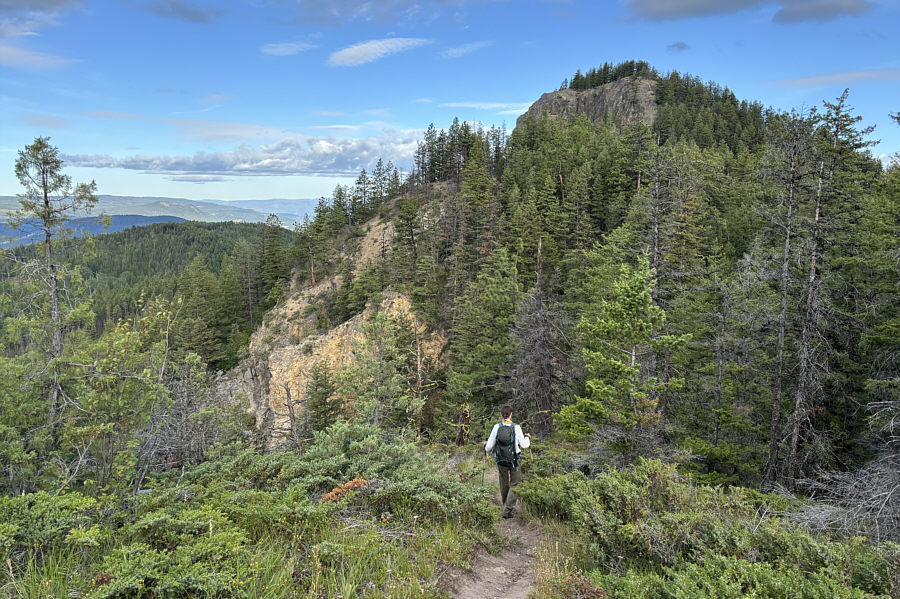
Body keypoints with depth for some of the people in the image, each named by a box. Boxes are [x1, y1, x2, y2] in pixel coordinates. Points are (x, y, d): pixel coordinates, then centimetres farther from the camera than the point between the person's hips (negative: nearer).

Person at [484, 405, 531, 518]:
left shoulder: (497, 427, -8)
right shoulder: (516, 428, -12)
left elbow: (490, 446, -4)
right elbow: (524, 445, -3)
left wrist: (487, 451, 20)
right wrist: (527, 438, 19)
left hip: (500, 461, 3)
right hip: (513, 461, -3)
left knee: (504, 485, 18)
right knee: (515, 484, 8)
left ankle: (503, 508, 30)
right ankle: (507, 510, -1)